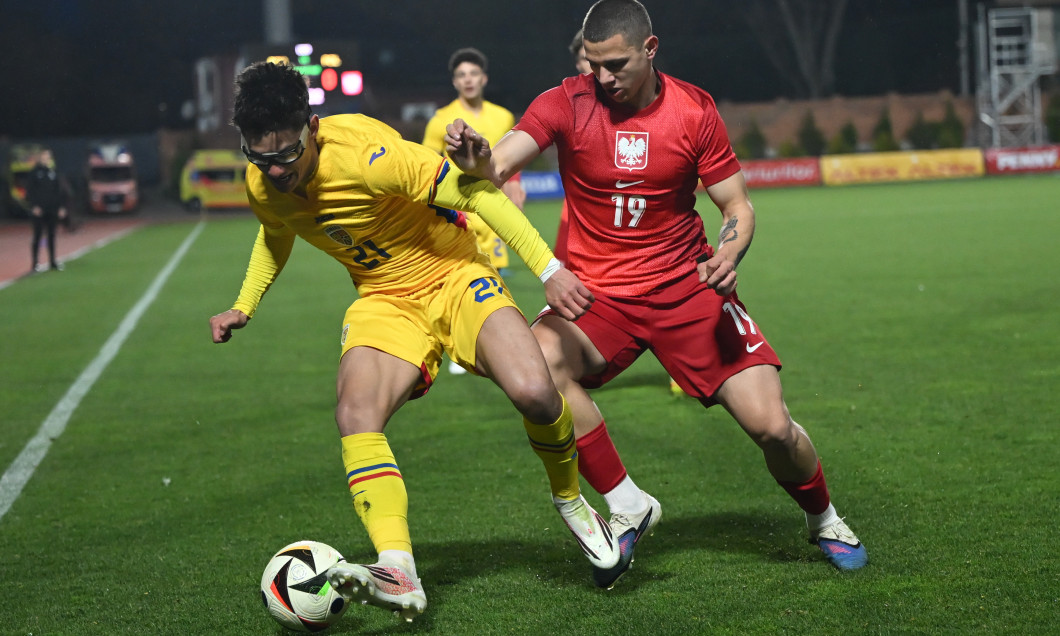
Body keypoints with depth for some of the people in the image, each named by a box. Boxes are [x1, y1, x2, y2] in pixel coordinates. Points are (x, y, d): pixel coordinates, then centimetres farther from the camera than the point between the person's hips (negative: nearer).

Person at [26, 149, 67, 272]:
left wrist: (61, 207, 4)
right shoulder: (34, 173, -1)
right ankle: (34, 263, -1)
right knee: (38, 235, -3)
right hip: (39, 210, -4)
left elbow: (59, 191, 11)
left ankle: (53, 261, 14)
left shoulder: (54, 173, 10)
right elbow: (30, 190, -4)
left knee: (51, 235, 8)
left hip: (53, 210, 4)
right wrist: (34, 206, -13)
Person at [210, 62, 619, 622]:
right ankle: (398, 573, -35)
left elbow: (474, 193, -26)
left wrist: (549, 270, -29)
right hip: (383, 299, 4)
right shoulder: (263, 185, -8)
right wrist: (244, 307, 10)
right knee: (355, 413, -27)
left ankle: (569, 500, 6)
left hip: (452, 276, -4)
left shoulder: (364, 153, -29)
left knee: (533, 392, -27)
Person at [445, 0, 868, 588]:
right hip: (597, 294, 0)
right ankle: (626, 507, -15)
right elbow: (499, 165, -22)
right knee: (540, 361, -32)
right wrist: (477, 161, -47)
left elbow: (737, 203, 3)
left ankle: (823, 520, 24)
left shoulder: (694, 109, -3)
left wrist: (729, 255, -19)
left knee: (771, 425, -10)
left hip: (687, 285, 0)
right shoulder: (568, 103, -8)